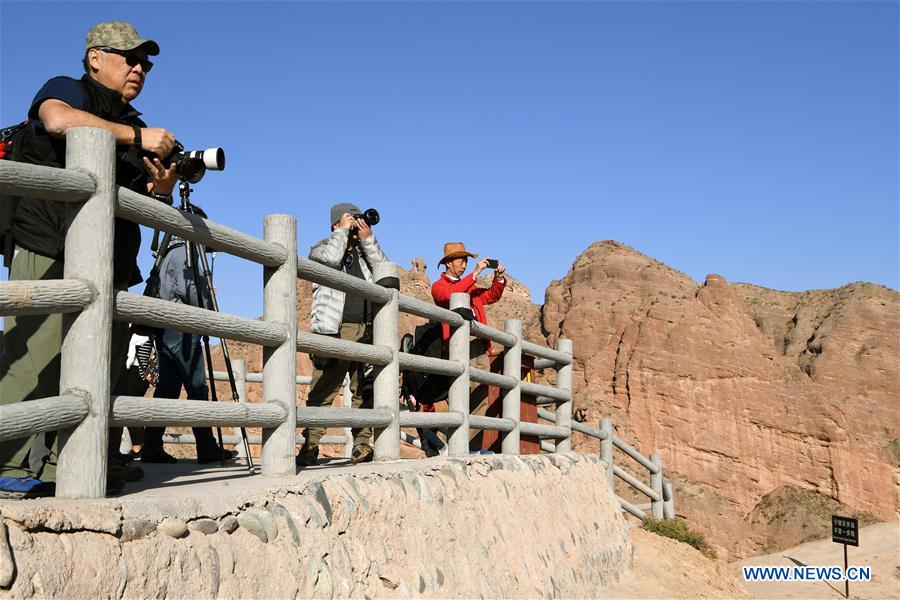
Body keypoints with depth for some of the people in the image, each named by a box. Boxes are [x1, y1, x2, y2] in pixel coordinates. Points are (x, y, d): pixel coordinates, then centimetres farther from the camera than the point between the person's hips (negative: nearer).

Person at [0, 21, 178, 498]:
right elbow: (58, 120, -20)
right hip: (49, 250, -7)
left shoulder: (132, 128, 25)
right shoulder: (66, 90, 7)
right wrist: (136, 136, -15)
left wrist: (161, 189, 0)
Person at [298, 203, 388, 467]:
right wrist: (343, 230, -2)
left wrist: (368, 239, 4)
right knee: (322, 391, -9)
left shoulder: (364, 252, 24)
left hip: (366, 332, 5)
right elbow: (330, 258, -14)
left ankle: (362, 444, 5)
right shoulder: (321, 247, 9)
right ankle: (310, 445, -5)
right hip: (334, 331, -5)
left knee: (365, 390, 1)